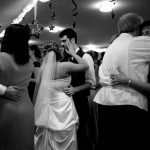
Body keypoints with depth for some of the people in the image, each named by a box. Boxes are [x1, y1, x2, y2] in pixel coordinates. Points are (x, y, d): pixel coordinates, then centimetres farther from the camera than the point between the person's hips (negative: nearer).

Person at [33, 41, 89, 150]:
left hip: (47, 106, 4)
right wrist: (73, 53, 9)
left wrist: (35, 107, 17)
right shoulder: (65, 66, -11)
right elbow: (85, 65, 1)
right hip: (63, 105, -4)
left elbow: (37, 91, 5)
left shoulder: (43, 68, -1)